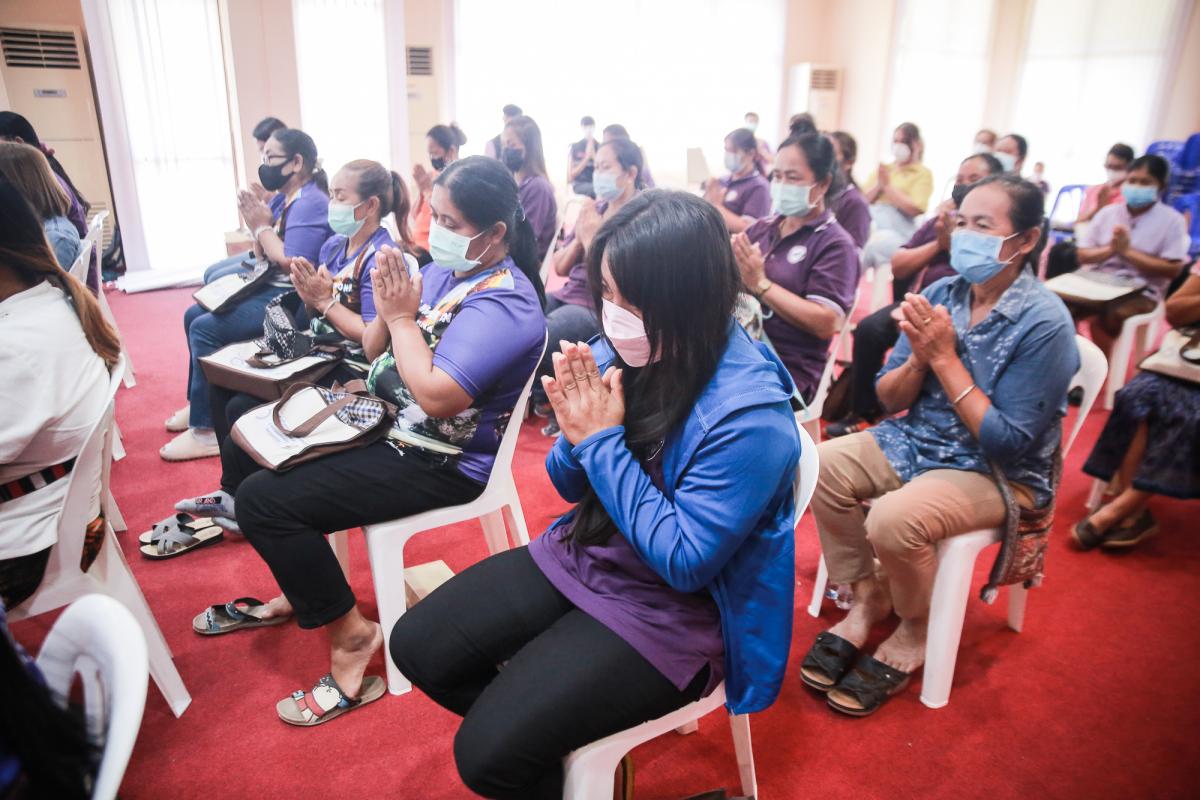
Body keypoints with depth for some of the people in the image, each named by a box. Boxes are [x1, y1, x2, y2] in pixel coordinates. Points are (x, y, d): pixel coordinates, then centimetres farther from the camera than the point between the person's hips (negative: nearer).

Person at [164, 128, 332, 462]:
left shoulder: (310, 203, -17)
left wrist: (263, 227, -13)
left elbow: (294, 265, -26)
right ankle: (201, 402, 26)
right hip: (270, 287, 11)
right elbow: (265, 259, 14)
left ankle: (206, 430, -12)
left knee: (206, 327, -19)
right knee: (194, 315, 15)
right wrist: (256, 225, -4)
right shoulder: (282, 199, 13)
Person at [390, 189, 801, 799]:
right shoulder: (622, 352, -6)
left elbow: (685, 563, -24)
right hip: (579, 558, 7)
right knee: (417, 646, 3)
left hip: (671, 611, -7)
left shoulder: (749, 413, -26)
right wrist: (576, 435, -19)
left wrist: (602, 442, -24)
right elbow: (572, 486, 5)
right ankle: (538, 737, 24)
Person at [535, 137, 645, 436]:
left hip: (602, 310, -8)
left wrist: (591, 238, -15)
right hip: (568, 296, 8)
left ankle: (552, 403, 2)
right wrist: (578, 238, -5)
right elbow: (560, 267, 12)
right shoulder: (593, 210, 12)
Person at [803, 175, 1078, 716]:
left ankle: (913, 632, 2)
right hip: (919, 441, 6)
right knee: (820, 465, -15)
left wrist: (945, 358, -22)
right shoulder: (941, 295, -2)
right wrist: (919, 357, -19)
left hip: (1000, 473, -6)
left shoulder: (1044, 323, -18)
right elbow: (889, 399, 3)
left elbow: (1009, 443, -21)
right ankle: (867, 600, 5)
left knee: (893, 519, -31)